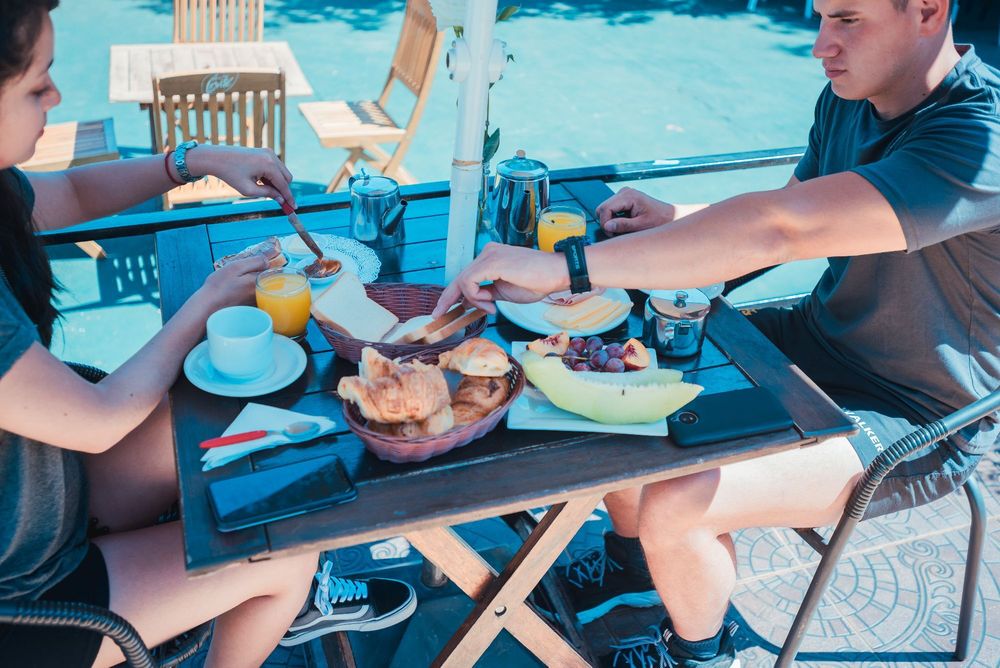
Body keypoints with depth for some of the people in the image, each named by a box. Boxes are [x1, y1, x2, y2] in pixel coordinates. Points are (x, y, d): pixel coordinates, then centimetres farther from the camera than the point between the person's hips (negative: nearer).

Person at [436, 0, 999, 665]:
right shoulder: (848, 97, -2)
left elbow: (780, 229, -42)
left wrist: (560, 268, -43)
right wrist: (676, 221, -8)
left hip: (916, 422, -8)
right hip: (821, 336, 8)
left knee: (674, 507, -24)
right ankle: (632, 565, 28)